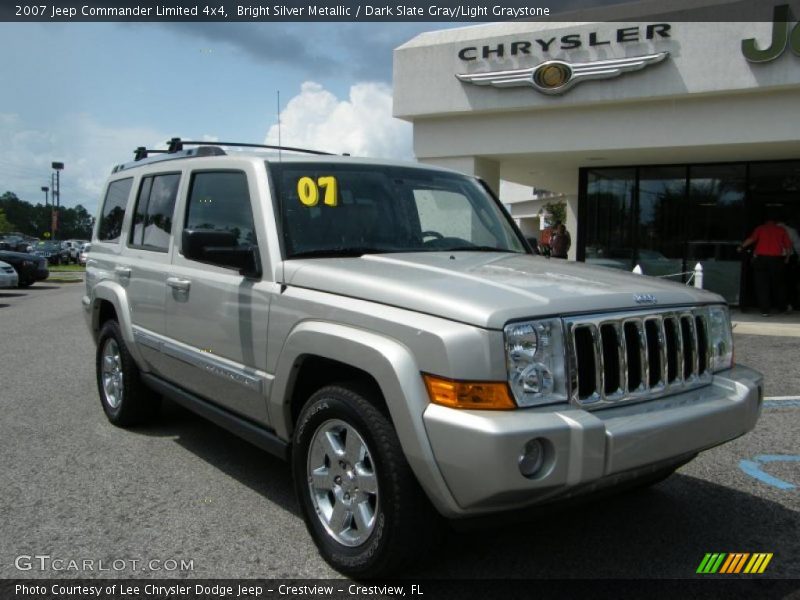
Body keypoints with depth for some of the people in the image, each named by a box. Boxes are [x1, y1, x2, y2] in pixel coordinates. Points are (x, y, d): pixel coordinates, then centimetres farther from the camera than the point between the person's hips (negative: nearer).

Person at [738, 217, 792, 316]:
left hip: (761, 258, -2)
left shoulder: (760, 228, 9)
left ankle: (765, 310, -8)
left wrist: (741, 247, 1)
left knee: (762, 285, -1)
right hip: (777, 258, 2)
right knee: (778, 283, 16)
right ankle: (781, 307, 25)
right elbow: (788, 245, 8)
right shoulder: (781, 230, 14)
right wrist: (786, 257, 17)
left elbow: (751, 239, -8)